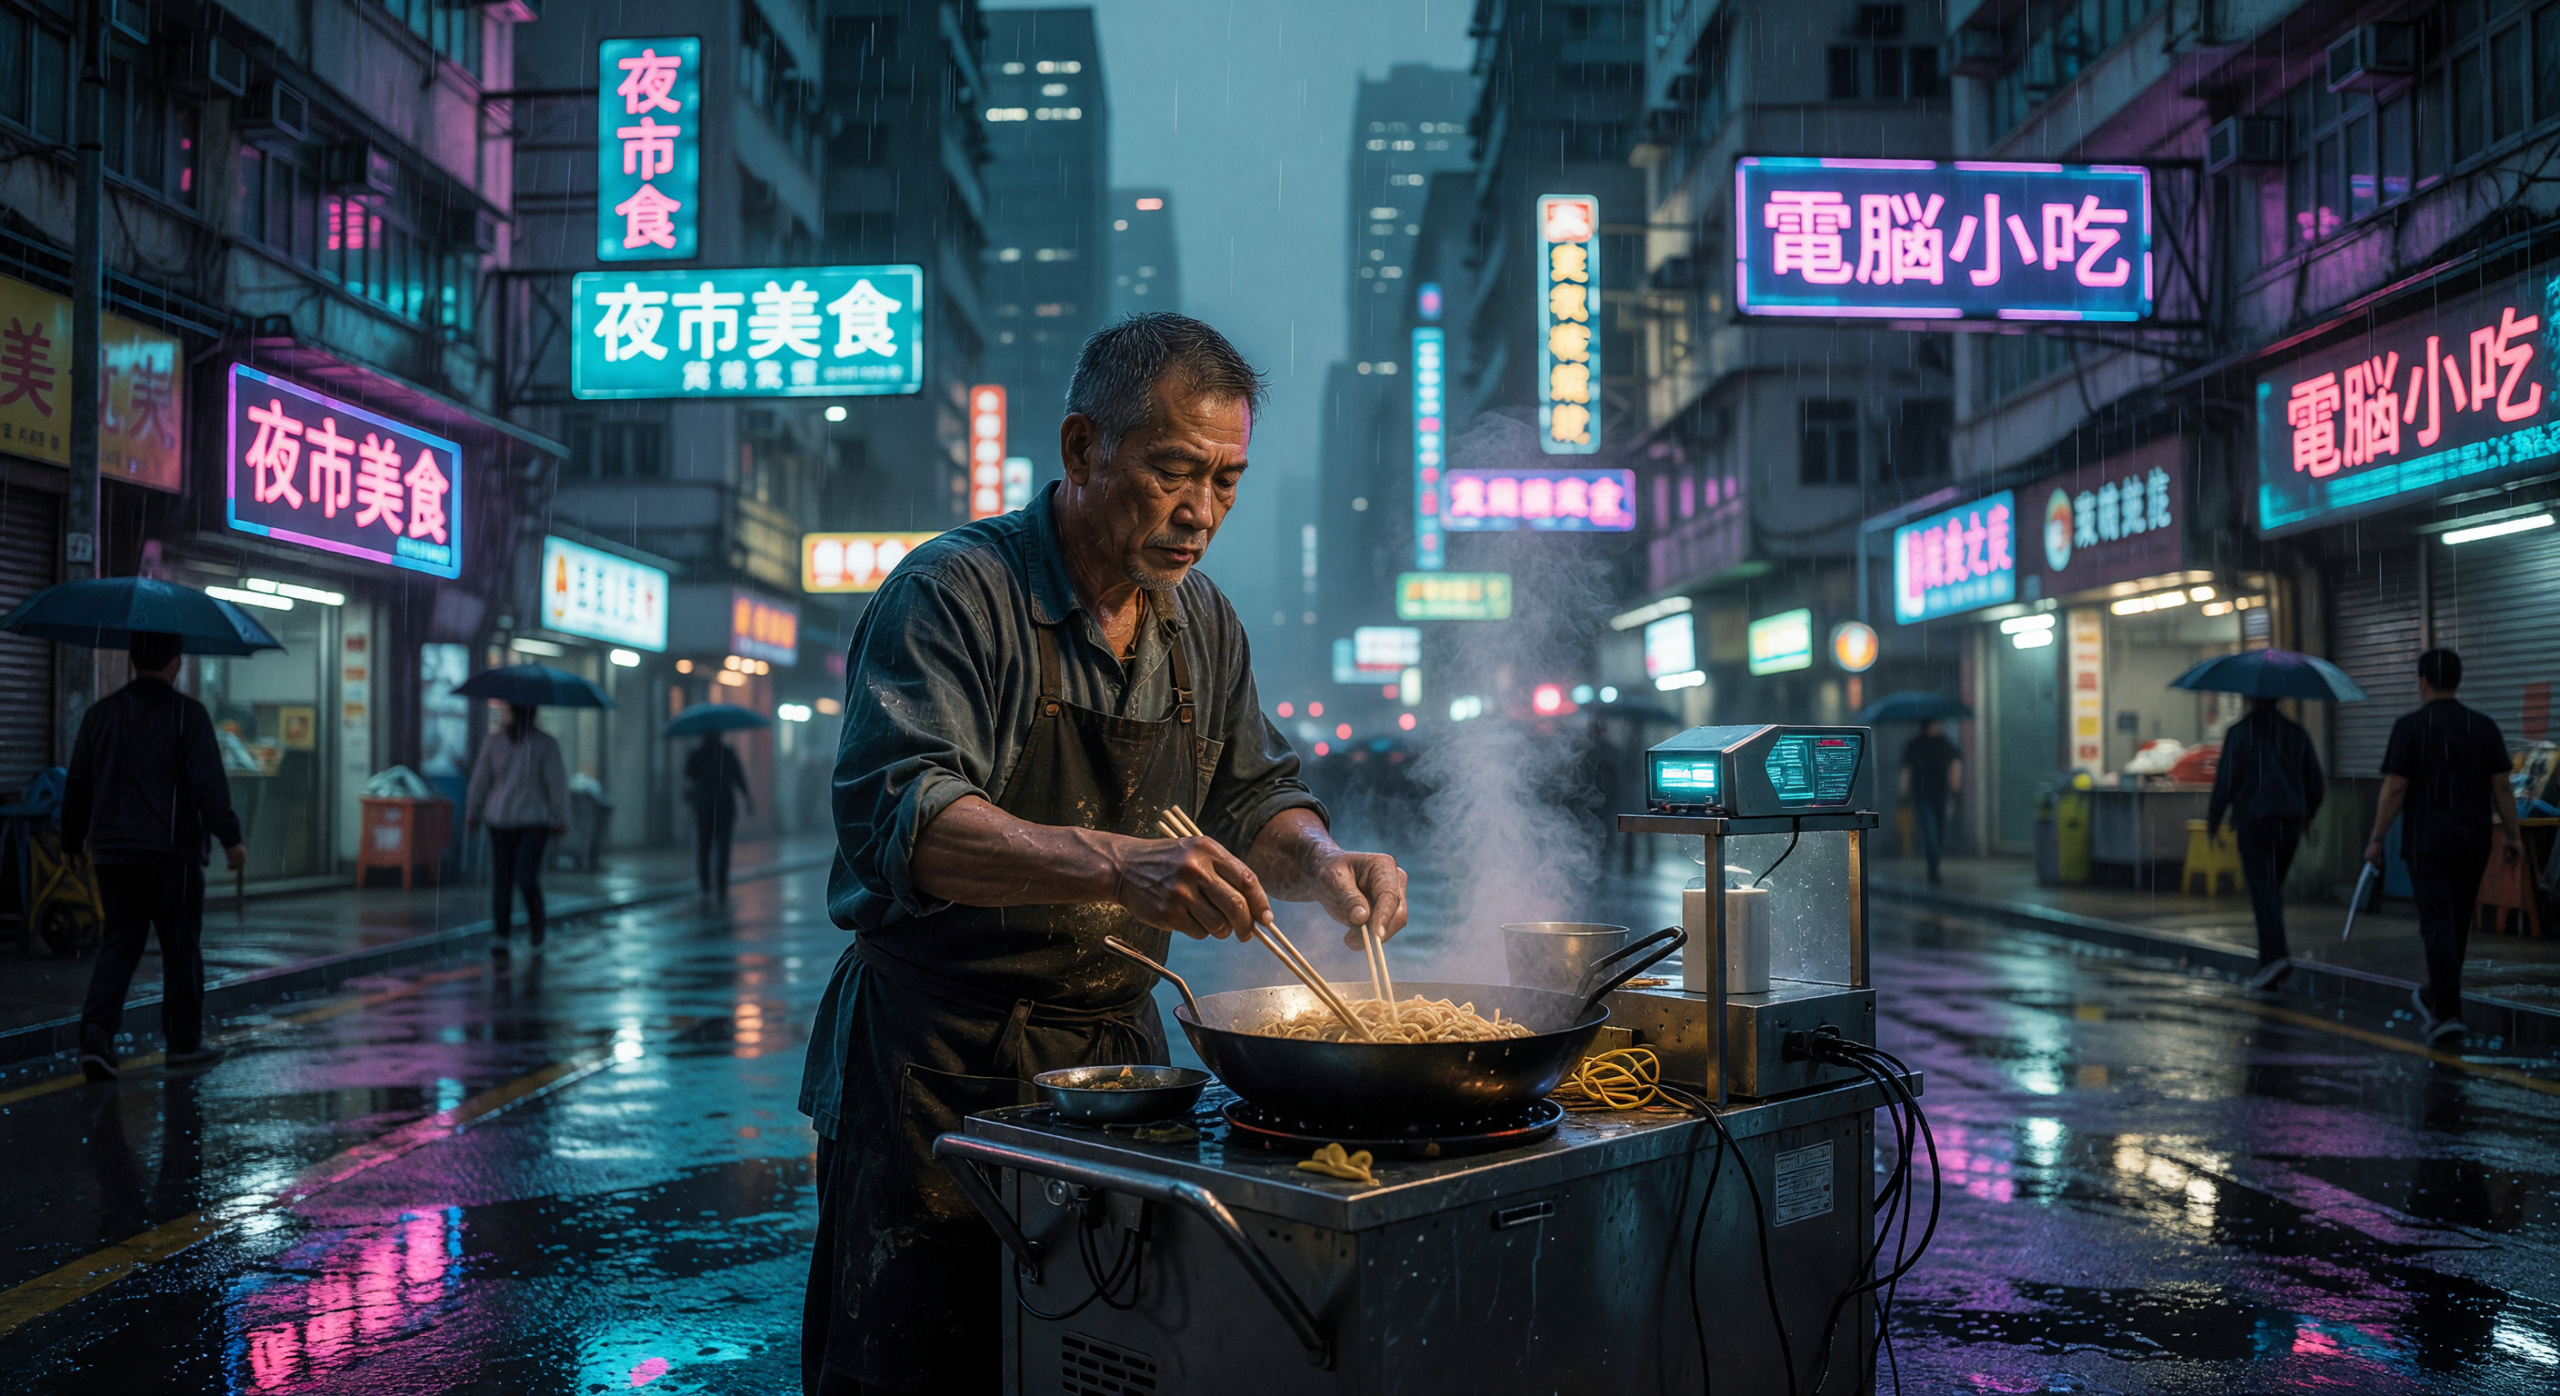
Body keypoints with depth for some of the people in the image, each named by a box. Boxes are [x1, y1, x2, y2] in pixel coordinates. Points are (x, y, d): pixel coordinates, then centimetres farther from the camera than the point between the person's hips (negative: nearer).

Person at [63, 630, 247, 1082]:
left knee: (118, 943, 8)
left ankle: (97, 1032, -9)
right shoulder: (188, 714, -9)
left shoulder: (99, 714, 8)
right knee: (181, 947, 6)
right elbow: (209, 783, -14)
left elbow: (77, 785, 14)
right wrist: (230, 838, -9)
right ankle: (184, 1041, 14)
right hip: (171, 851, -5)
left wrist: (72, 841, 24)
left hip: (111, 852, 5)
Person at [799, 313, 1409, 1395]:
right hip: (941, 1072, -6)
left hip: (1117, 1058, 6)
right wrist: (1113, 866, -42)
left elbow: (1253, 799, 15)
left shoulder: (1202, 625, 8)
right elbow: (903, 817, -28)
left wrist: (1320, 863, -8)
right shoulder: (954, 594, -14)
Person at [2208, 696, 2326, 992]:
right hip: (2290, 823, 5)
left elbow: (2225, 782, -8)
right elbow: (2316, 786, 13)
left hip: (2254, 824, -5)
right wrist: (2304, 818, 29)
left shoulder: (2239, 732, -4)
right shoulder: (2296, 732, 10)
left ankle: (2276, 954, -25)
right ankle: (2267, 965, 14)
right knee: (2273, 890, 13)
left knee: (2263, 892, -8)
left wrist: (2213, 821, 4)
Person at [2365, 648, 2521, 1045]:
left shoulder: (2409, 727, -8)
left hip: (2427, 840, -4)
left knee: (2438, 926, -5)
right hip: (2474, 840, 4)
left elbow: (2394, 788, -11)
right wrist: (2513, 834, 10)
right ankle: (2435, 997, 34)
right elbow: (2501, 786, 2)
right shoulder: (2484, 726, 3)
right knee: (2458, 923, 18)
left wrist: (2376, 839, -4)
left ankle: (2448, 1014, -14)